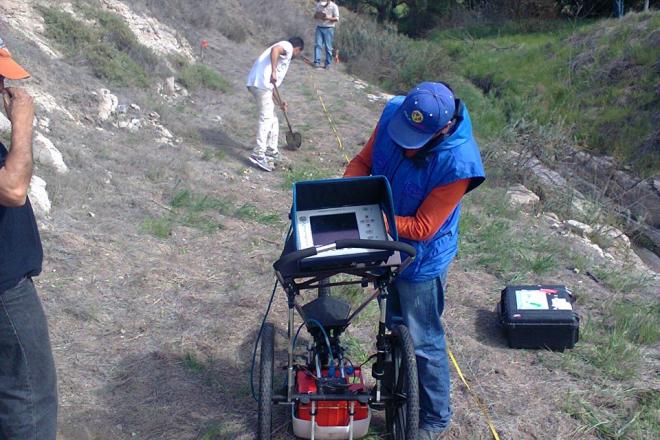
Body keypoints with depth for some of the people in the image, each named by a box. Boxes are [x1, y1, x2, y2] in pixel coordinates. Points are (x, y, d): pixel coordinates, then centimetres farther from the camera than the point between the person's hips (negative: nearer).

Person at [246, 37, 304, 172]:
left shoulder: (284, 53, 31)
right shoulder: (288, 46, 4)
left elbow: (272, 84, 32)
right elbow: (275, 50, -22)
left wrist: (278, 102, 34)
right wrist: (273, 72, -26)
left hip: (256, 83, 10)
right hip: (261, 83, -10)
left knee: (272, 118, 18)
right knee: (266, 117, -11)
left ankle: (272, 152, 27)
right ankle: (258, 154, -14)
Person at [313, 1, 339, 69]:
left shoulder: (333, 6, -6)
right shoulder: (318, 5, 6)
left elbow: (337, 19, -8)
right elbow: (315, 16, 11)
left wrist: (328, 18, -23)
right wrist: (317, 15, -13)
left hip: (328, 29, -3)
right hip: (319, 28, 3)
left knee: (328, 47, -1)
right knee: (318, 45, -6)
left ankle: (328, 63, 5)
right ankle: (317, 62, -6)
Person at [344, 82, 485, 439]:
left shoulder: (457, 162, -33)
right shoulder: (393, 113, -18)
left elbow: (422, 228, -27)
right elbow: (363, 161, -3)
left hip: (421, 260, -6)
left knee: (423, 343, 8)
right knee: (394, 328, 25)